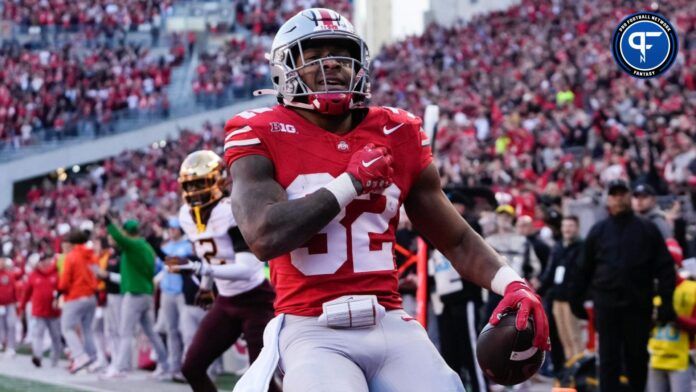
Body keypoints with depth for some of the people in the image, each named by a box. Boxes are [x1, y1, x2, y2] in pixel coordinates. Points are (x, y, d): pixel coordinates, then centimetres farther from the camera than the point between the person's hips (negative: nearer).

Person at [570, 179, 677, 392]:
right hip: (606, 303, 1)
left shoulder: (647, 229, 3)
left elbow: (664, 268, 0)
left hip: (638, 305, -1)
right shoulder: (598, 231, 8)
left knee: (637, 356, 8)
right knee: (609, 357, 0)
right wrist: (576, 299, 10)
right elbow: (584, 268, 12)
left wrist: (666, 302, -7)